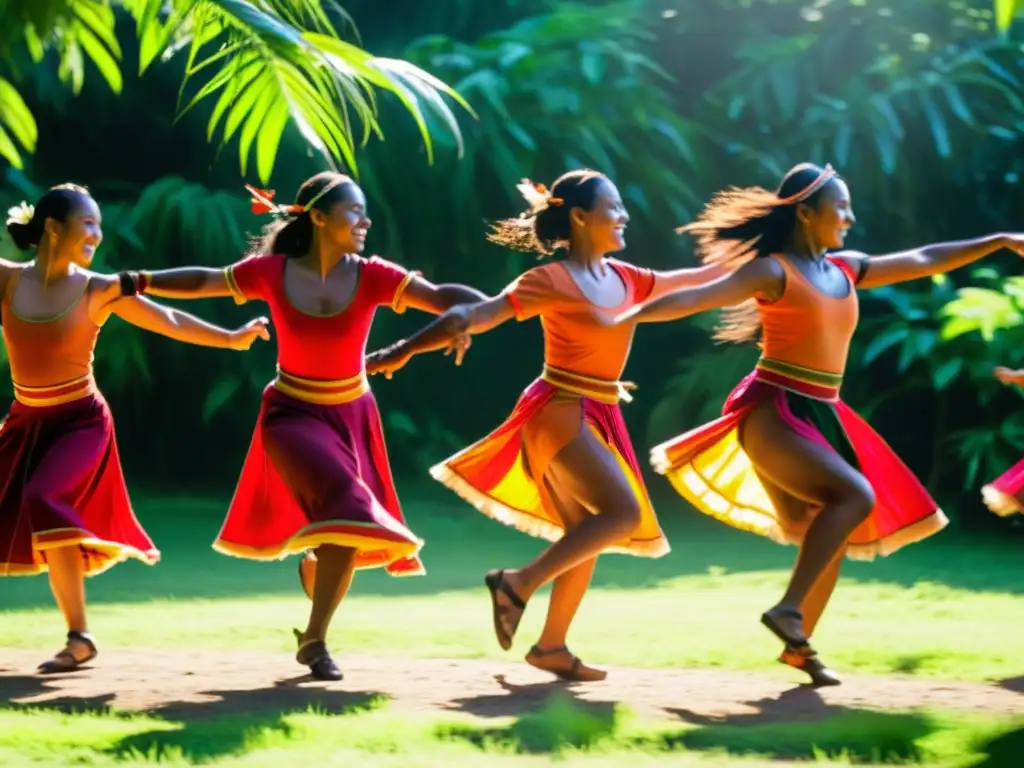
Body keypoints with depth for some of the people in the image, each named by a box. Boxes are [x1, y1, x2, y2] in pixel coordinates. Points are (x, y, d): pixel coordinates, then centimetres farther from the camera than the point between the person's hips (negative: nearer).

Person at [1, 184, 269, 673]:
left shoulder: (98, 290, -8)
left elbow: (168, 321, -7)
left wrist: (231, 339, -11)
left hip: (80, 422, -4)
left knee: (44, 502, -24)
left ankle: (80, 637, -17)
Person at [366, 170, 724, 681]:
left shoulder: (624, 280, 9)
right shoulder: (552, 280, -13)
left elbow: (689, 281, 24)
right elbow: (476, 317, -19)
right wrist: (405, 351, -25)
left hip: (597, 419, 8)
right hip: (560, 414, -8)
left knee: (589, 532, 10)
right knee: (624, 513, -18)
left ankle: (551, 646, 16)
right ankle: (519, 583, -13)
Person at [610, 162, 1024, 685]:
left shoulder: (845, 270, 13)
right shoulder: (774, 270, -9)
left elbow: (923, 261, 21)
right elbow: (700, 296, -21)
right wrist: (634, 315, -33)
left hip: (821, 417, 8)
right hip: (773, 413, -8)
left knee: (835, 535, 7)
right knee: (855, 496, -24)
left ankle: (798, 646, 19)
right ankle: (789, 608, -21)